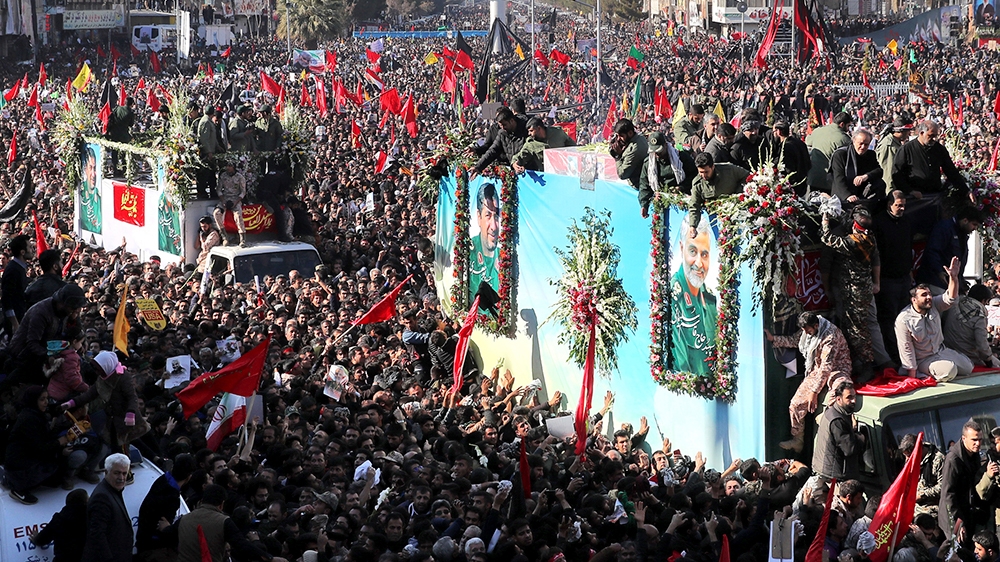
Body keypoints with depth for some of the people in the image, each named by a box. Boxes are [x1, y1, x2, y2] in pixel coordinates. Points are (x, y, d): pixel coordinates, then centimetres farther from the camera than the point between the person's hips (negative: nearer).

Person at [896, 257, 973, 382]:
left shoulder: (934, 305, -4)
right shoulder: (903, 320, -21)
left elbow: (950, 298, -19)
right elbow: (906, 350, -19)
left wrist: (953, 277, -36)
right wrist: (912, 376, -19)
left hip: (941, 350, 7)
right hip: (923, 360, -7)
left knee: (968, 368, 4)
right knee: (949, 371, -28)